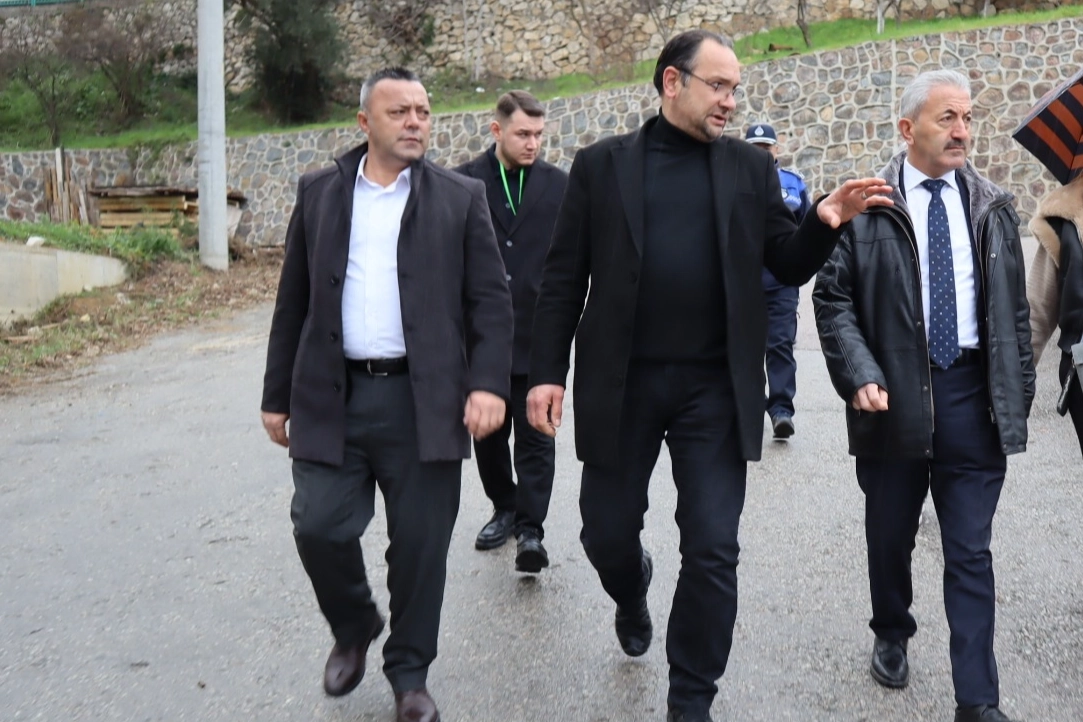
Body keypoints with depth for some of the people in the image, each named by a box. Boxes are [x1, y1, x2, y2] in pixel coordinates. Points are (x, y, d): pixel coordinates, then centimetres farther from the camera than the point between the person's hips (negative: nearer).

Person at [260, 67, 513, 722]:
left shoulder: (461, 198, 4)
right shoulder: (319, 193, 10)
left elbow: (490, 302, 0)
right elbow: (294, 303, 11)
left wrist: (488, 384, -13)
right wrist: (278, 395, 10)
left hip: (425, 403, -1)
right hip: (333, 398, 2)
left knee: (420, 545, 5)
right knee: (319, 527, 0)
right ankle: (354, 628, 31)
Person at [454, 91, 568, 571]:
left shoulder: (559, 185, 4)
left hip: (538, 333, -1)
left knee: (535, 435, -1)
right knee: (487, 432, 13)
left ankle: (530, 529, 4)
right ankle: (505, 509, 31)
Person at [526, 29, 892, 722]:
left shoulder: (750, 166, 7)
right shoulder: (602, 164, 3)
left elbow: (789, 268, 7)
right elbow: (564, 278, 1)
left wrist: (824, 223, -13)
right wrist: (548, 372, -4)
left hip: (715, 387, 1)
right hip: (620, 385, 0)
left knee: (712, 551, 0)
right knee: (607, 532, 11)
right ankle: (634, 592, 47)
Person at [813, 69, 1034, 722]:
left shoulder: (994, 209, 7)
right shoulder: (867, 209, -4)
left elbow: (1014, 307, 10)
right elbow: (833, 298, -4)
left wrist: (1018, 394, 8)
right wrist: (860, 374, -16)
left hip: (973, 396, 2)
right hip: (894, 394, -1)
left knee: (971, 552, 3)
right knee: (891, 536, 16)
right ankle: (892, 636, 42)